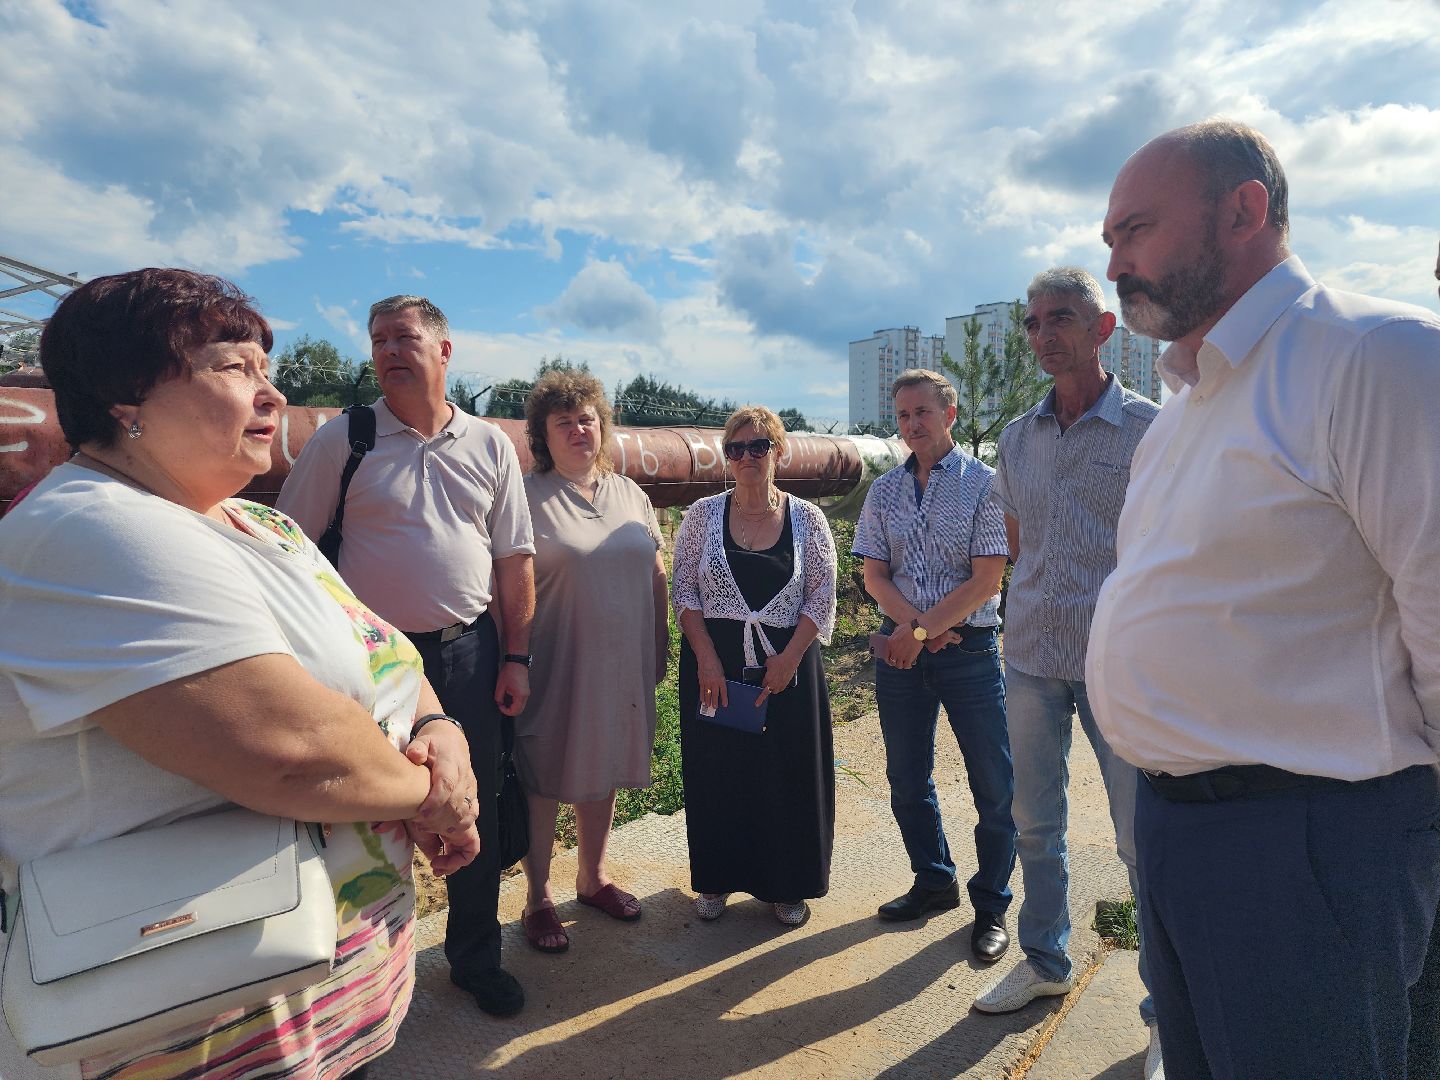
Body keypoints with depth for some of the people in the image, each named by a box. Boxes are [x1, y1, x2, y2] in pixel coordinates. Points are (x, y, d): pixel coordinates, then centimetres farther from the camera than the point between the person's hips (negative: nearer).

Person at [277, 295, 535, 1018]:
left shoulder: (490, 445, 5)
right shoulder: (343, 439, -2)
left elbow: (514, 559, 6)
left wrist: (515, 657, 2)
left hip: (470, 653, 2)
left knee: (476, 812, 12)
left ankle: (476, 959, 35)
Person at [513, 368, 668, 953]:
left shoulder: (630, 494, 8)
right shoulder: (527, 497, -7)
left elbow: (656, 576, 12)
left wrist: (659, 652, 11)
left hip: (621, 668, 5)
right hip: (556, 669, -5)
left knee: (603, 773, 18)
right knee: (544, 780, 8)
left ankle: (593, 877, 38)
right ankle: (538, 898, 27)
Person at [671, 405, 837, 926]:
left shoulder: (807, 519, 0)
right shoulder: (703, 515, 1)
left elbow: (822, 598, -1)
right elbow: (683, 592, -1)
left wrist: (790, 658, -12)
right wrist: (707, 659, -11)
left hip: (787, 665, 0)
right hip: (713, 666, 1)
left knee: (787, 776, 8)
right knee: (715, 772, 10)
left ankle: (786, 885, 29)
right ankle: (716, 879, 31)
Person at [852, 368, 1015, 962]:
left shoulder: (983, 483, -6)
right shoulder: (884, 490, 7)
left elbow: (986, 581, -12)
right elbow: (874, 577, 4)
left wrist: (921, 630, -15)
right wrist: (914, 625, -12)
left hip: (970, 650, -4)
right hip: (901, 648, 4)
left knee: (993, 785, 4)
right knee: (906, 778, 14)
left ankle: (990, 906, 24)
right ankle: (934, 881, 35)